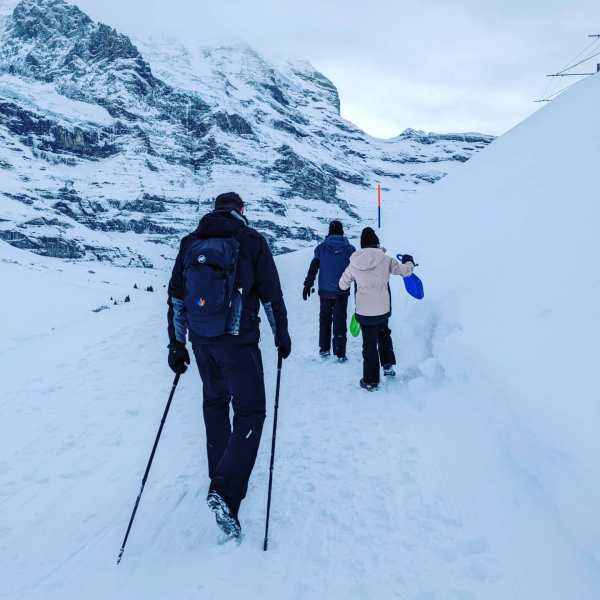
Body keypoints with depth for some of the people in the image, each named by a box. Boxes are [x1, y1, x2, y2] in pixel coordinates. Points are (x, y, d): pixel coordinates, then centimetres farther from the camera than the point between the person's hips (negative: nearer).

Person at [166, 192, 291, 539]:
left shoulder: (190, 243, 8)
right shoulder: (252, 241, -4)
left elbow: (176, 298, 8)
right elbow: (272, 296, -4)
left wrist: (177, 345, 14)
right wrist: (282, 335, 8)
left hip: (201, 341, 5)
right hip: (238, 342, -5)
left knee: (215, 402, 23)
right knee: (250, 413, 3)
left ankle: (220, 475, 35)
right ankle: (226, 492, -11)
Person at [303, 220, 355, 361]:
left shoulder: (322, 247, -3)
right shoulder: (350, 249, -3)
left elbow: (313, 267, -3)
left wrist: (308, 285, 3)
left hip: (325, 291, 1)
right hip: (341, 292, -1)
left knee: (325, 319, 17)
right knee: (340, 321, 5)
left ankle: (324, 349, 21)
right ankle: (340, 353, 5)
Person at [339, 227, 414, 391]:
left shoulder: (354, 263, -6)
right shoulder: (385, 260, -9)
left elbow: (343, 285, 5)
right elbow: (406, 271, 3)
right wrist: (409, 261, 25)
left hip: (364, 311, 0)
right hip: (383, 309, 0)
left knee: (369, 344, 10)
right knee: (384, 333, 30)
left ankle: (370, 381, 15)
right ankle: (388, 365, 27)